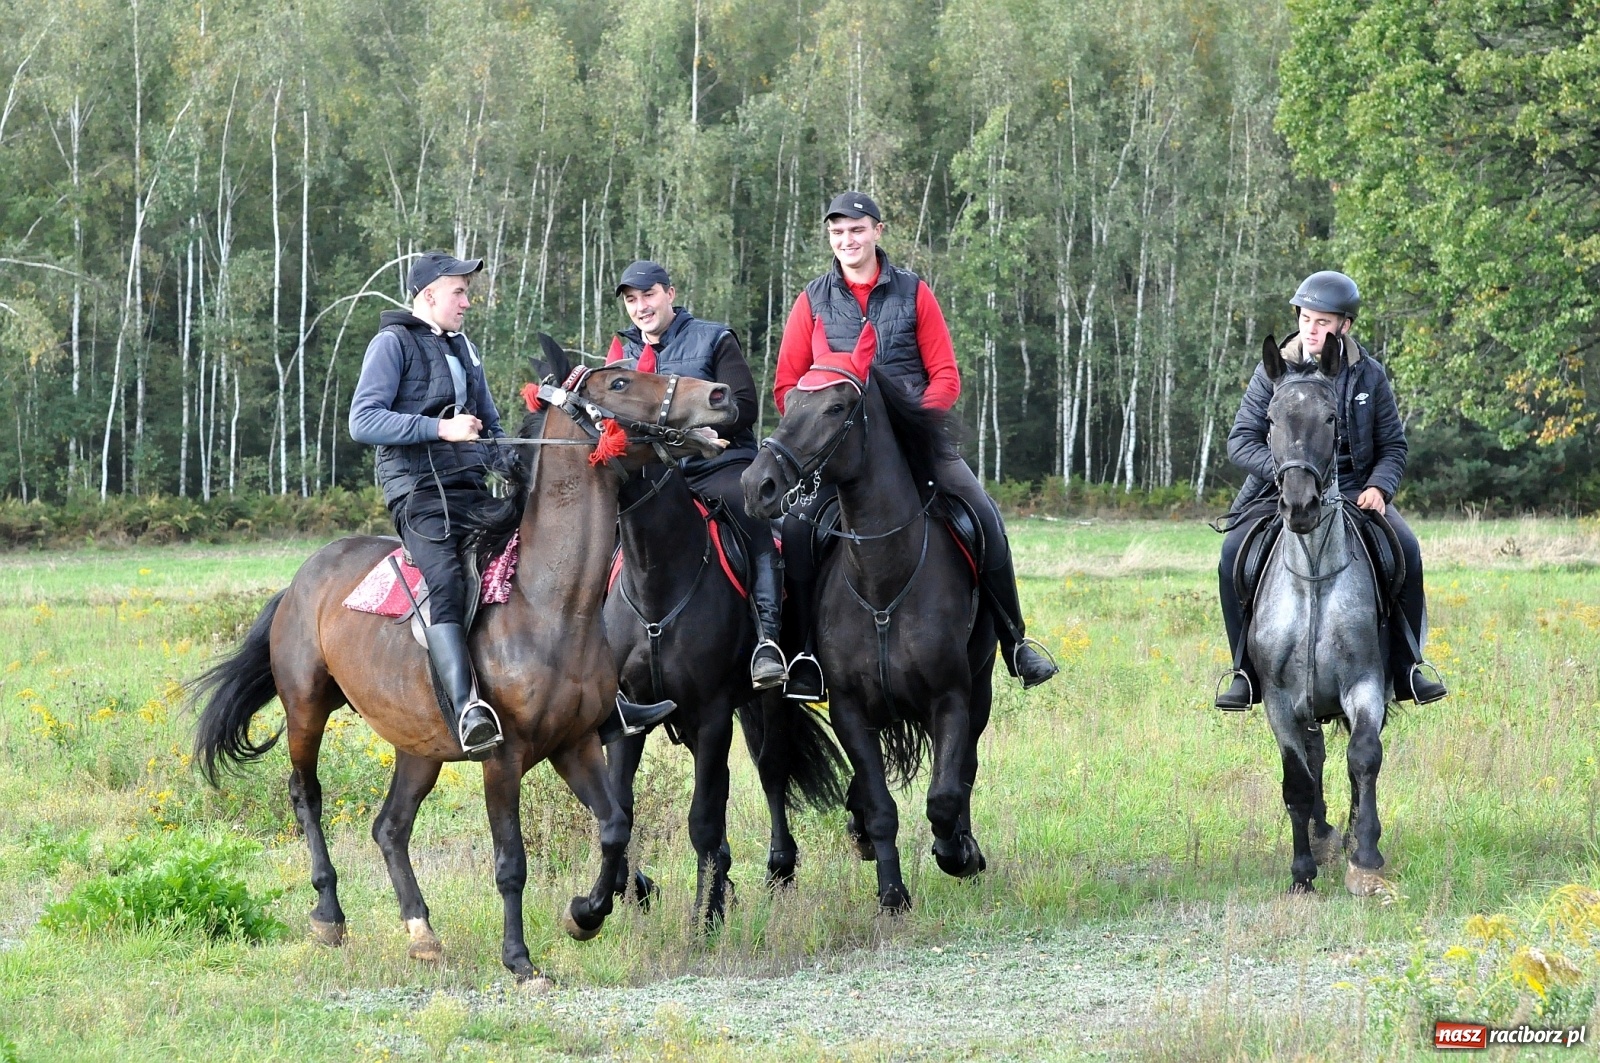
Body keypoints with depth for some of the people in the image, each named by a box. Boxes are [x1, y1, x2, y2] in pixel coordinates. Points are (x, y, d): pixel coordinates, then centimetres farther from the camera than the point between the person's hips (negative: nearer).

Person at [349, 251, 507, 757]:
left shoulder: (463, 348, 24)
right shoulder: (393, 344, 0)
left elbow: (489, 423, 35)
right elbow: (363, 421, -12)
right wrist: (440, 428, -20)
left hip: (474, 488, 8)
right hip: (421, 492, -8)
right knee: (446, 585, -31)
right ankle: (467, 710, -49)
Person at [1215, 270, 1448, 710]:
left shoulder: (1369, 375, 4)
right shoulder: (1274, 372, 1)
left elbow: (1393, 447, 8)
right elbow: (1241, 440, -2)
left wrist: (1379, 487, -13)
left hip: (1353, 490, 1)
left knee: (1405, 549, -26)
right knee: (1234, 554, -27)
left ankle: (1405, 668, -13)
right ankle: (1247, 673, -15)